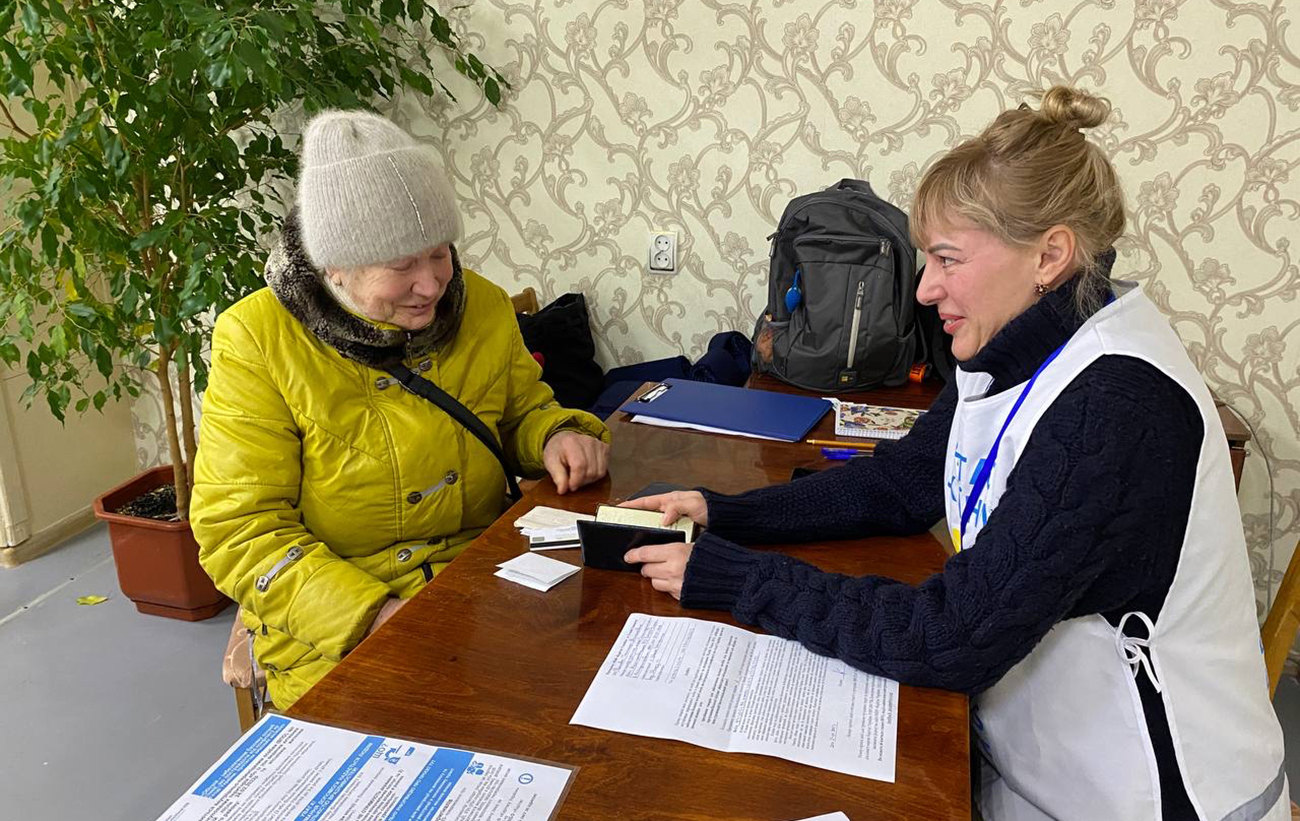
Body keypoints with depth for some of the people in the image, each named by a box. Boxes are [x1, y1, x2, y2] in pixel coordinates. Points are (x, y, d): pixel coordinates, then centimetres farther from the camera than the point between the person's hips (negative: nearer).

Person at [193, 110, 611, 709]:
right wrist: (376, 615, -23)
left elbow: (523, 412, 19)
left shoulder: (483, 306, 1)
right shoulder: (255, 340, -10)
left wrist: (556, 436, -6)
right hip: (331, 630, -3)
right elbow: (241, 532, -11)